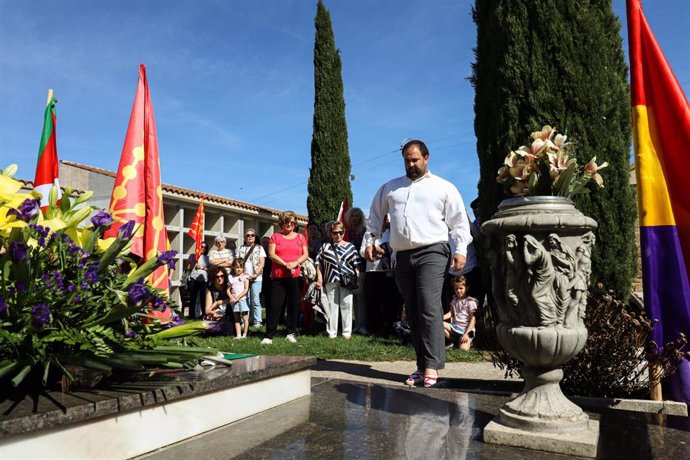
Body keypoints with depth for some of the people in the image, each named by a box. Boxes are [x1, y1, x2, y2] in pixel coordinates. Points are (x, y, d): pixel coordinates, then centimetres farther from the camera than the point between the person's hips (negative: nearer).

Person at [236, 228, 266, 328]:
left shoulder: (259, 248, 7)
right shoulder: (241, 249, 15)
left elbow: (262, 263, 0)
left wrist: (256, 274, -12)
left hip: (256, 278, -3)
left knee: (255, 301, -5)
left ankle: (257, 321, 0)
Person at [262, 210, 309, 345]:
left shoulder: (300, 237, 13)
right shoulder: (275, 237, 7)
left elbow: (305, 255, 7)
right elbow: (271, 254, -3)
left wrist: (295, 263, -12)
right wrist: (286, 265, -14)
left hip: (295, 276, 2)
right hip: (278, 277, -2)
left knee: (294, 305, 5)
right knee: (274, 305, -4)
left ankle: (291, 333, 16)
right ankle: (269, 335, 1)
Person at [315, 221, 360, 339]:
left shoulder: (350, 247, 10)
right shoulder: (325, 247, 9)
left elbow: (356, 264, 10)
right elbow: (319, 263, 8)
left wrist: (357, 276, -1)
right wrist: (319, 279, 1)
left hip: (347, 280, 0)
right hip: (331, 281, 1)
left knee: (346, 306, 2)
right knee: (331, 306, 5)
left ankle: (347, 332, 9)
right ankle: (332, 332, 12)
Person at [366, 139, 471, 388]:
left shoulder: (443, 187, 9)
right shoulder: (390, 187, 20)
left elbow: (459, 221, 5)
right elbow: (376, 215, 26)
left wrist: (461, 249, -5)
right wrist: (370, 240, 17)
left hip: (432, 252, -4)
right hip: (403, 256, 4)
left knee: (429, 308, -16)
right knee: (413, 312, 5)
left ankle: (431, 366, -14)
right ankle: (422, 366, 11)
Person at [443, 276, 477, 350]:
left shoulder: (470, 302, -10)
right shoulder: (454, 300, 10)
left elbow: (473, 320, -13)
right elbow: (451, 313, 11)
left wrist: (466, 334, -20)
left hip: (467, 328, -6)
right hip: (455, 326, 6)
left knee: (463, 348, -28)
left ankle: (468, 341, 8)